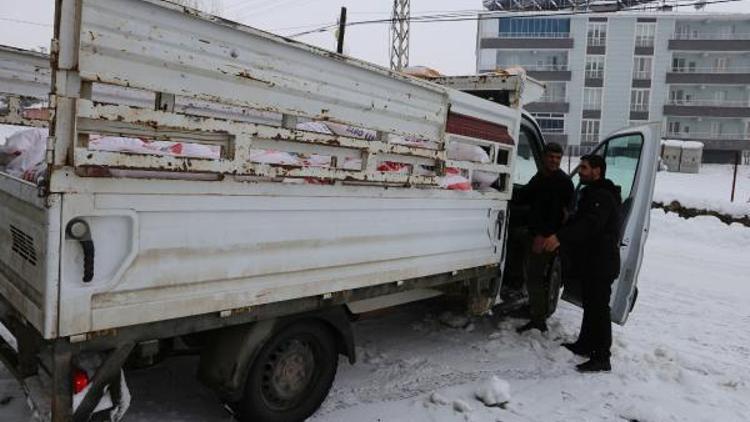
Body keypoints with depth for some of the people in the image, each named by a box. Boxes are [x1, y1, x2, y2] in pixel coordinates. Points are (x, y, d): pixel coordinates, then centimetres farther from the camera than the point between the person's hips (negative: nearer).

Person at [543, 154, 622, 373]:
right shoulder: (593, 193, 18)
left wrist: (560, 237, -45)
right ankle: (585, 344, 32)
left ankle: (601, 358, -2)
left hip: (601, 263, -11)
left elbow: (589, 224, -34)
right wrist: (561, 241, 16)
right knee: (590, 304, 19)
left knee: (599, 308, -7)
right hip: (591, 262, 11)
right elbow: (580, 221, 24)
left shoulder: (603, 197, -18)